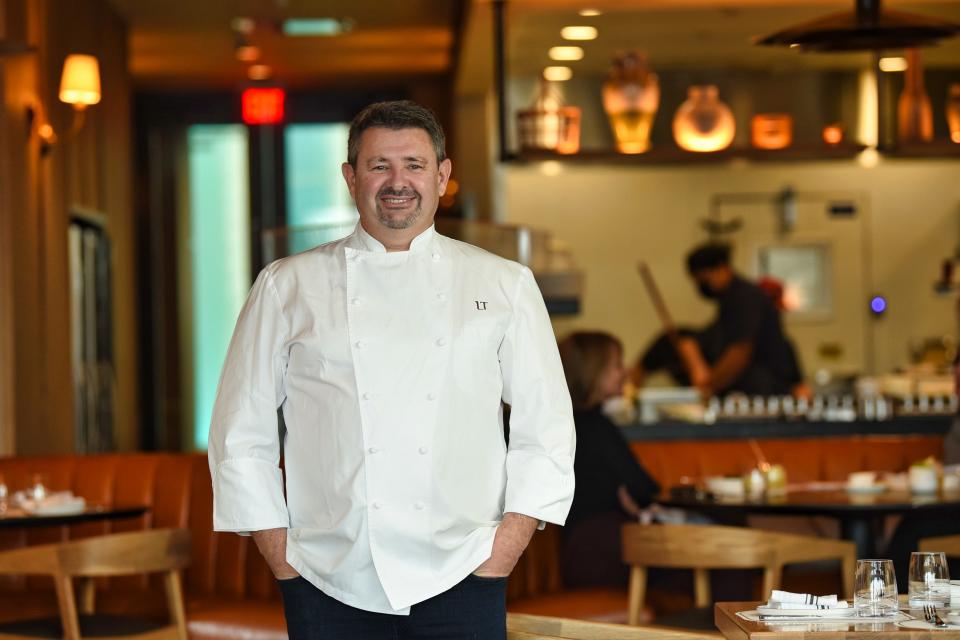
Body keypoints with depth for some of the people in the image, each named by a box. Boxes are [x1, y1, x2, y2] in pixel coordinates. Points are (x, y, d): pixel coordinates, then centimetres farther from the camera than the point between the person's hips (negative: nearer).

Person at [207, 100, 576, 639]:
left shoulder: (505, 286, 8)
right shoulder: (288, 287, 6)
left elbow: (545, 429, 6)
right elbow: (242, 436, 6)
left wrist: (504, 549, -3)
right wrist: (284, 559, 0)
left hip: (460, 580, 0)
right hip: (331, 588, 0)